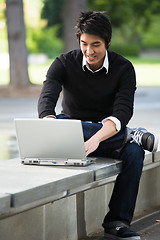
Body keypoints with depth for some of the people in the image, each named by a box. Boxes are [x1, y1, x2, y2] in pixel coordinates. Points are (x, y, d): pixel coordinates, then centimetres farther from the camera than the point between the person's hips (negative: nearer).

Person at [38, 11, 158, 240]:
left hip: (108, 136, 0)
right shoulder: (64, 63, -7)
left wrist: (96, 139, -43)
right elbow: (46, 101, -22)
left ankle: (118, 222, -25)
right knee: (58, 123, -35)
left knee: (134, 151, -33)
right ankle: (130, 135, -25)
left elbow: (123, 111, -23)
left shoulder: (123, 68, -9)